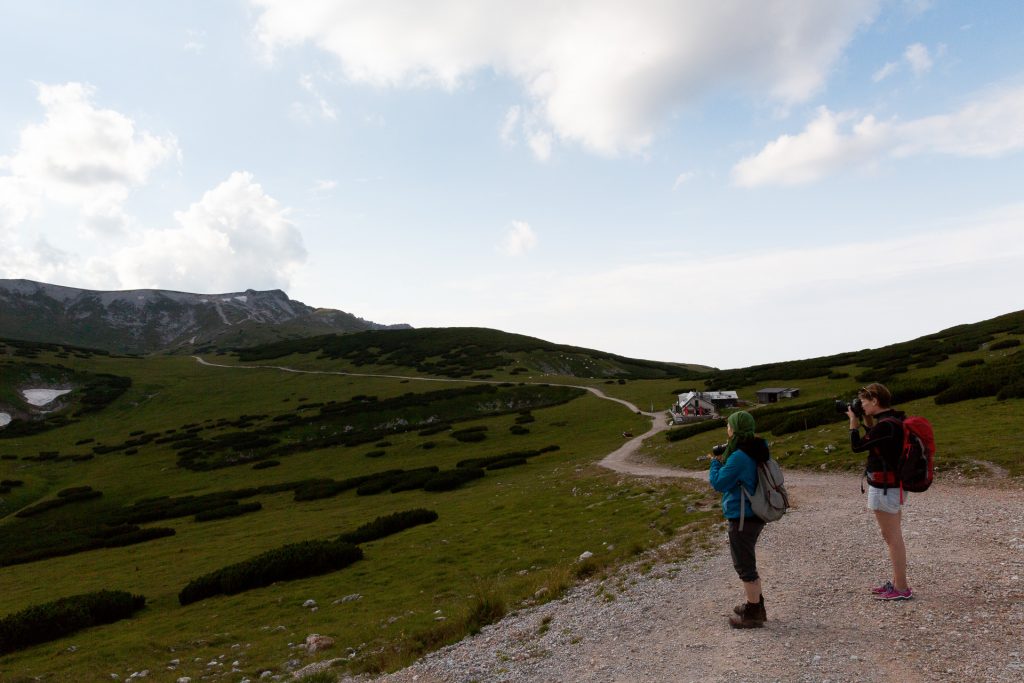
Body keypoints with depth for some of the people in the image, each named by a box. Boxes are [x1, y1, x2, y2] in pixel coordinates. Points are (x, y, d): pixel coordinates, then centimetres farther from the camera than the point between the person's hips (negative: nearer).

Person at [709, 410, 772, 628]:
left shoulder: (739, 457, -25)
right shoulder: (757, 451, 4)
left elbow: (718, 483, -18)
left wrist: (716, 462, -4)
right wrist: (724, 460, 4)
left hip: (742, 518, -10)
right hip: (755, 514, 10)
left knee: (744, 565, 4)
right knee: (746, 562, 24)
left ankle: (753, 615, 15)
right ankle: (755, 605, 36)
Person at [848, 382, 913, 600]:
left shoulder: (885, 425, -23)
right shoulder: (895, 420, 8)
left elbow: (857, 446, -16)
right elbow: (875, 441, 18)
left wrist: (854, 423, -4)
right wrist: (868, 423, 9)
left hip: (885, 488, -10)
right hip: (894, 485, 10)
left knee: (892, 538, -1)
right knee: (894, 536, 16)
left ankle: (901, 589, 7)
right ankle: (897, 582, 26)